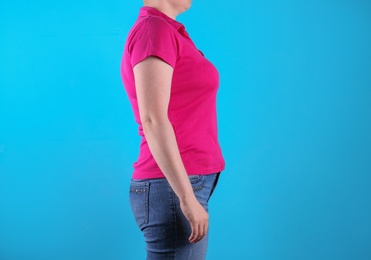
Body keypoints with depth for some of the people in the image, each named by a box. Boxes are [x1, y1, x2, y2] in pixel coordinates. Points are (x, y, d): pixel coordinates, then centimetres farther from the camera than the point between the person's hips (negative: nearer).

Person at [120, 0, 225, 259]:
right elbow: (152, 121, -21)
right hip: (174, 191, -9)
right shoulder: (154, 30, -12)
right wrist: (187, 197, -22)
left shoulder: (162, 31, 16)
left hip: (178, 188, 9)